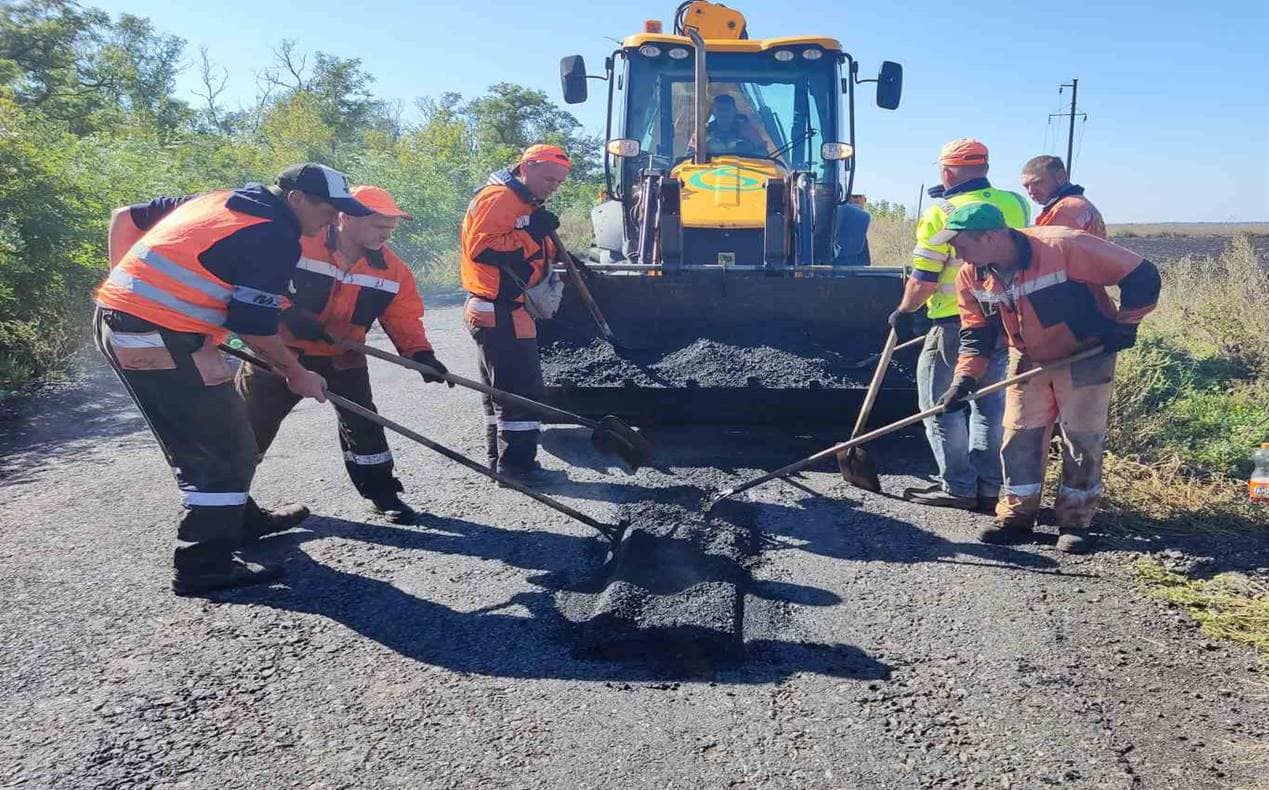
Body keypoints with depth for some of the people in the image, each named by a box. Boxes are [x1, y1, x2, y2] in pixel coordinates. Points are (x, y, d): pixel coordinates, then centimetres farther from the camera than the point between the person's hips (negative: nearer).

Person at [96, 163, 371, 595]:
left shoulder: (216, 200, 16)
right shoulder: (275, 237, -11)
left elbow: (125, 217, 20)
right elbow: (253, 325, -12)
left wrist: (126, 282, 20)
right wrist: (296, 374, 1)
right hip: (162, 339, -10)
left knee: (202, 438, 22)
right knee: (225, 447, -2)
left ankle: (242, 518, 37)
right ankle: (203, 566, 3)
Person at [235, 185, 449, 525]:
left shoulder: (391, 268, -7)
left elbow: (404, 316, -6)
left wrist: (420, 353, -22)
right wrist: (288, 312, -32)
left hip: (343, 359, 2)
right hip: (281, 348, -2)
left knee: (362, 422, -1)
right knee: (251, 420, 11)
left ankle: (382, 493, 15)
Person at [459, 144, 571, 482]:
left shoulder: (527, 204, 19)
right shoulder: (497, 198, -13)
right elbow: (481, 249, -24)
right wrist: (531, 233, -23)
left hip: (509, 312, 11)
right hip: (500, 313, -11)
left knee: (501, 388, 15)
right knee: (523, 389, -9)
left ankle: (501, 459, 24)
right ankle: (515, 463, -4)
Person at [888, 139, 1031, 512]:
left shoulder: (942, 212, -12)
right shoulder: (1016, 205, 6)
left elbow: (924, 278, -13)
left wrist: (904, 311, 2)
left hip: (955, 324, -6)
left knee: (940, 403, 6)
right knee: (990, 403, 15)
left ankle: (958, 487, 7)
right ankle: (988, 488, 20)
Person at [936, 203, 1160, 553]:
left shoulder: (1064, 247, -31)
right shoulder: (971, 276, -12)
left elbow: (1141, 275, -24)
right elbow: (977, 331, -2)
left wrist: (1124, 325, -16)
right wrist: (966, 376, -15)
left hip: (1086, 356, -5)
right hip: (1029, 360, 5)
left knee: (1082, 439, 0)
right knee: (1019, 436, 3)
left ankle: (1075, 521, 13)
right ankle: (1016, 515, 16)